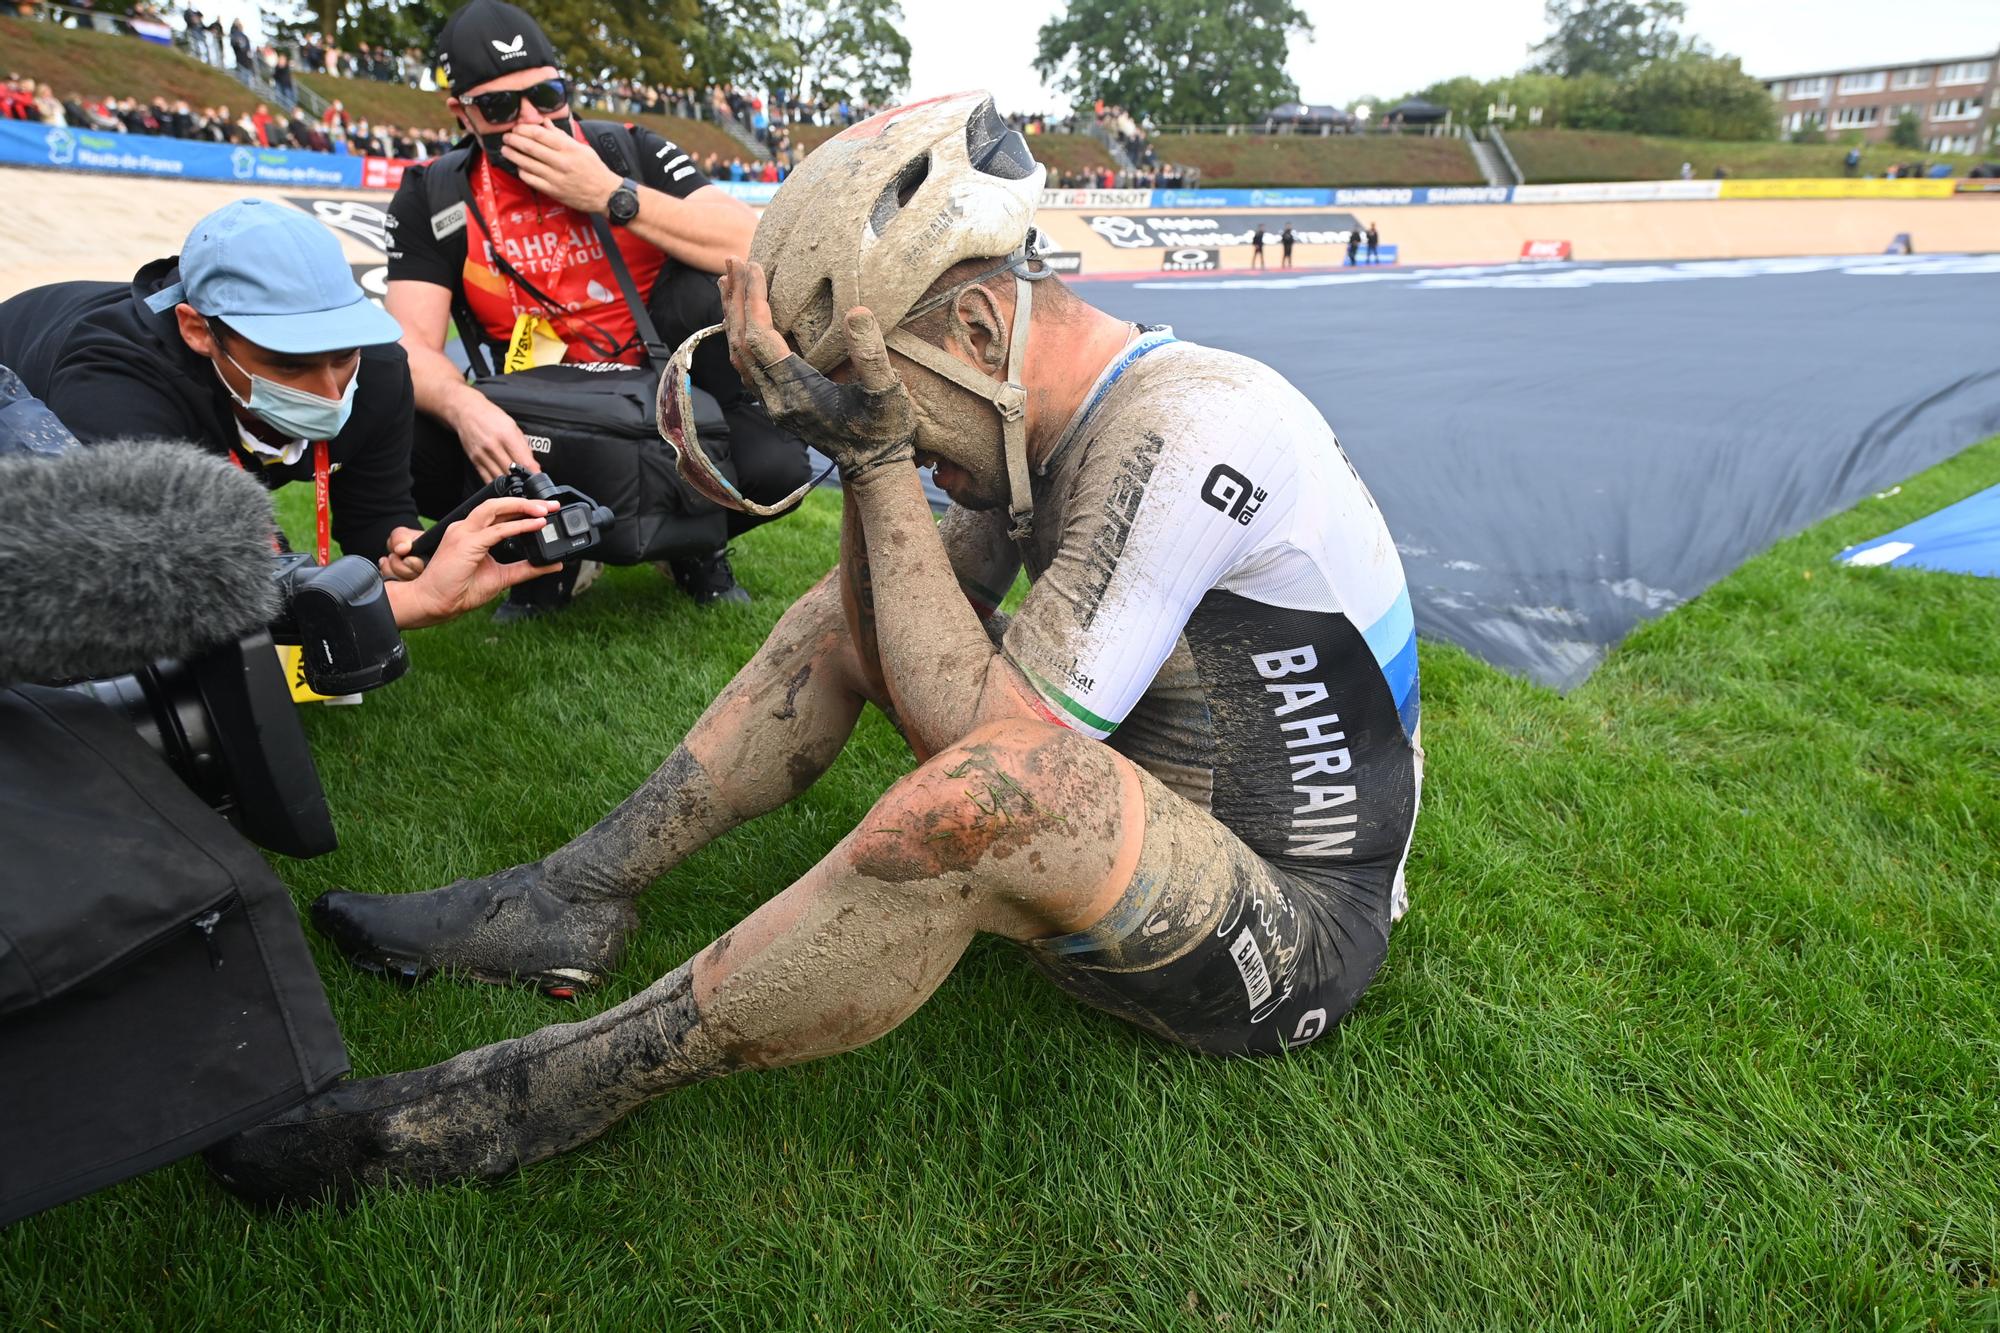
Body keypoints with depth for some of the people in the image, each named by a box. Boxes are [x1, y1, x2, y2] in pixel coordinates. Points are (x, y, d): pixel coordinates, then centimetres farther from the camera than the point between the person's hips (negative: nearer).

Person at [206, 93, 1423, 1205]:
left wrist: (880, 459, -24)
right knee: (864, 609, 5)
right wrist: (871, 451, -12)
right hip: (1153, 826, 8)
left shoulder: (1181, 429, -27)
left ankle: (543, 1095, -20)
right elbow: (907, 652, 1)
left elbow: (970, 726, -28)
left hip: (1288, 941, -8)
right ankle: (571, 900, 4)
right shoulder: (1049, 416, 1)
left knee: (1000, 789, -39)